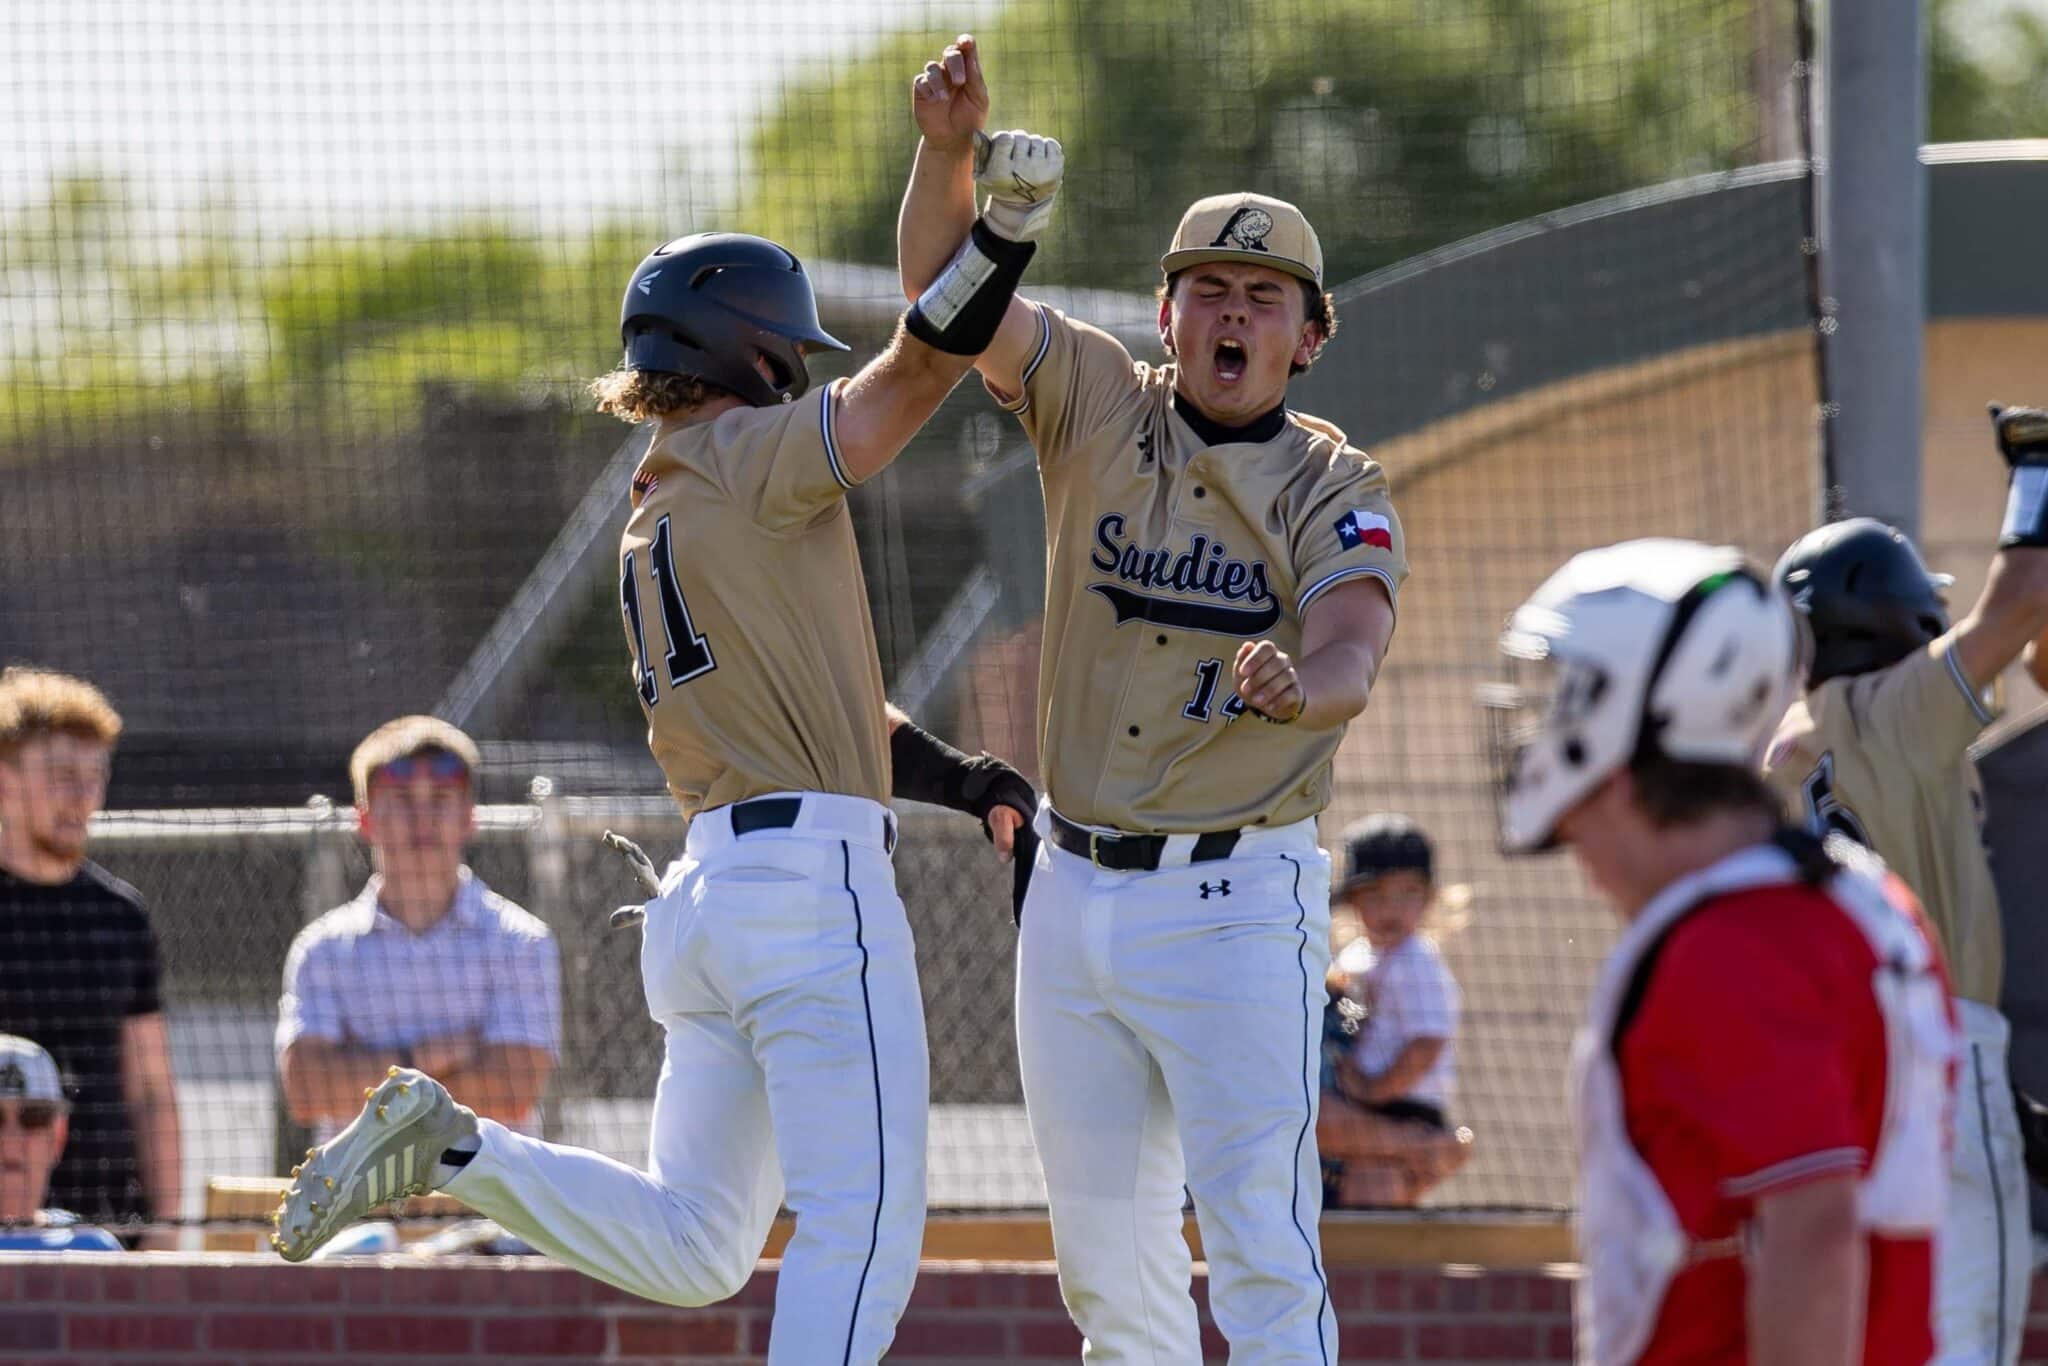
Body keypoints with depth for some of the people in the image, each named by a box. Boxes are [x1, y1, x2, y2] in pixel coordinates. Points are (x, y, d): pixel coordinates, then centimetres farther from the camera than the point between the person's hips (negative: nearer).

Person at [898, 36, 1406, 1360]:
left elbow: (1351, 659, -23)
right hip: (1077, 891, 5)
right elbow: (945, 282, -3)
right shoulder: (1100, 407, 4)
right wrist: (949, 145, -22)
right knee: (1106, 1246, 12)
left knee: (1261, 1245, -12)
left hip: (1238, 901, -5)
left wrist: (1290, 688, -47)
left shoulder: (1336, 490, -6)